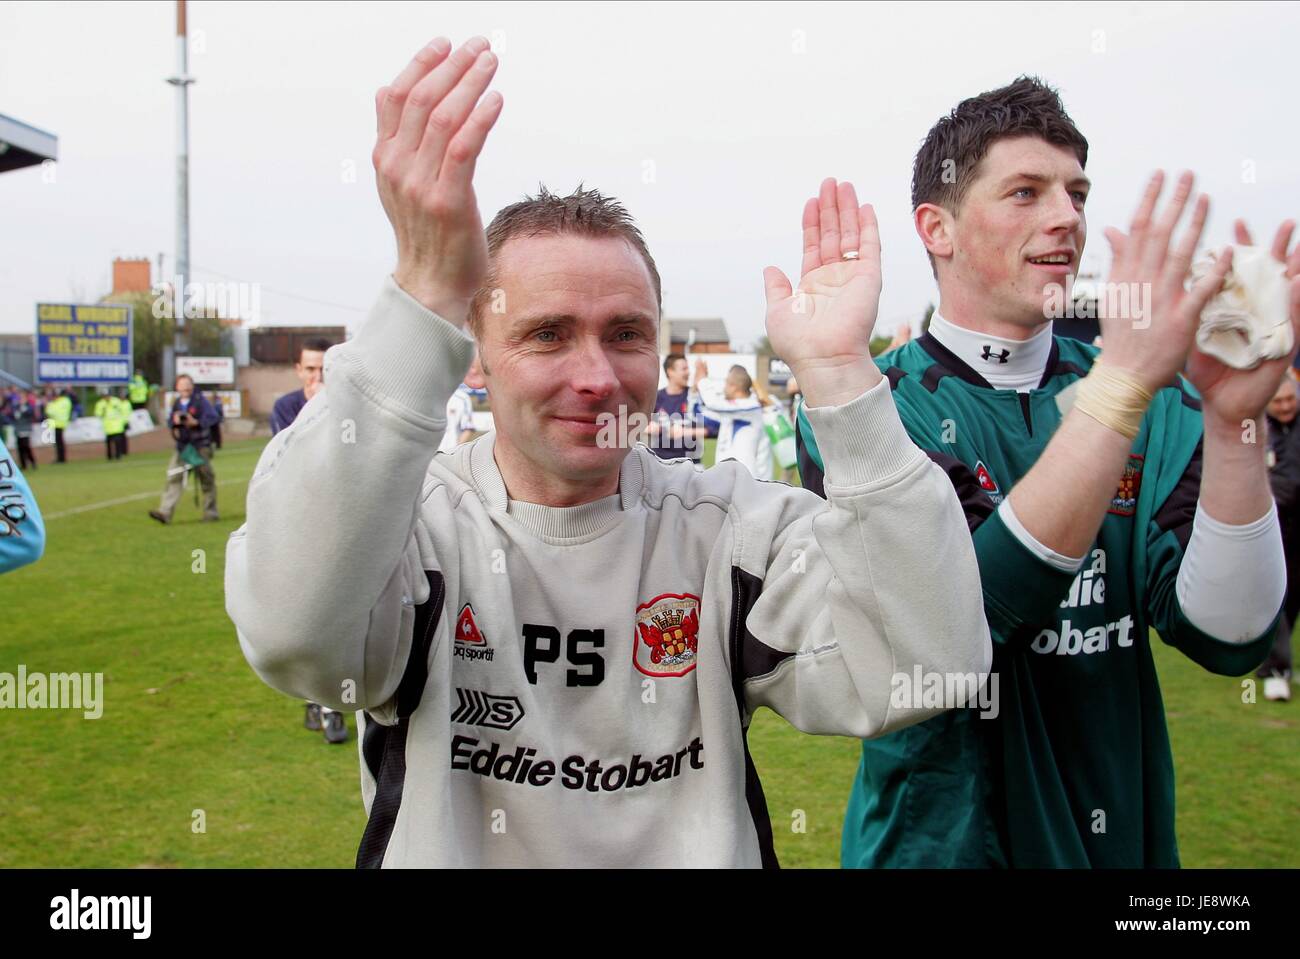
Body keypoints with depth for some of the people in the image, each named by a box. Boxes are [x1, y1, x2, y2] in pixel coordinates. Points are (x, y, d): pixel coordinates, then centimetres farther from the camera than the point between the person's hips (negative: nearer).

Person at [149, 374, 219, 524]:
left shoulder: (200, 400, -4)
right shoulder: (177, 403, 12)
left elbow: (213, 416, -13)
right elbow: (169, 420, 15)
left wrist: (196, 422, -24)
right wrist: (175, 421, -8)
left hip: (200, 446, -4)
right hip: (182, 446, 5)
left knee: (206, 478, 3)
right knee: (173, 477, -7)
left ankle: (211, 513, 14)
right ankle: (165, 512, -11)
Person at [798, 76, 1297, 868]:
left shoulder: (1158, 400, -3)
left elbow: (1228, 637, -14)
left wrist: (1232, 419, -28)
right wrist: (1118, 386, -32)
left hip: (1122, 831, 4)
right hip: (945, 836, -3)